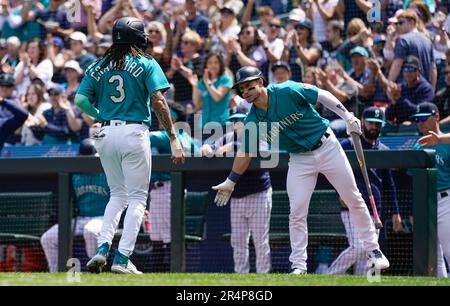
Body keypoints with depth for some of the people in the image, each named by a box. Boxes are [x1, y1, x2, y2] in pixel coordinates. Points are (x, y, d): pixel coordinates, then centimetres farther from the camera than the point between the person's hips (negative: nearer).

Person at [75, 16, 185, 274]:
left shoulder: (99, 67, 11)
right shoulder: (146, 64, 0)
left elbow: (81, 100, 2)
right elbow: (158, 101, -11)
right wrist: (174, 139, -10)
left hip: (105, 134, 5)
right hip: (134, 133, -5)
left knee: (118, 195, 19)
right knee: (137, 198, 2)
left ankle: (102, 248, 3)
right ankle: (122, 258, -6)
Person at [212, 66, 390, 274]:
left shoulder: (287, 91, -20)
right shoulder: (253, 121, -7)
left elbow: (323, 96, -11)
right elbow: (245, 153, 4)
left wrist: (348, 117, -15)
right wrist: (230, 182, 5)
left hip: (327, 146, -3)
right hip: (300, 159, 3)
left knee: (354, 200, 3)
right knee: (297, 212, -8)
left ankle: (372, 249, 17)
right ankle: (298, 265, 1)